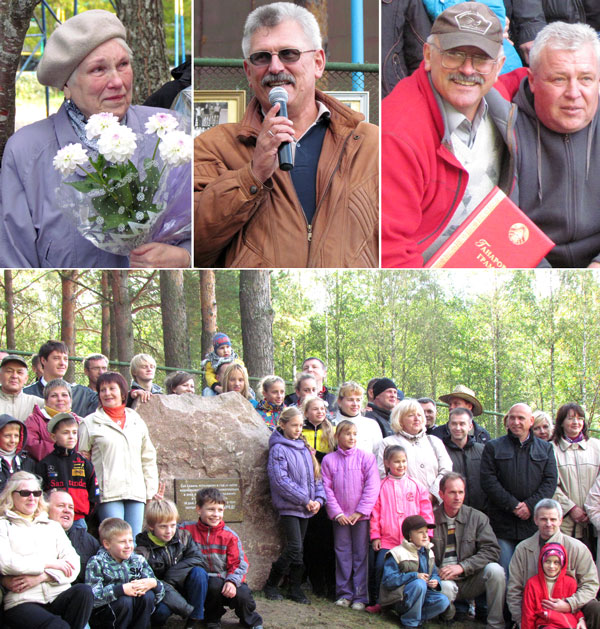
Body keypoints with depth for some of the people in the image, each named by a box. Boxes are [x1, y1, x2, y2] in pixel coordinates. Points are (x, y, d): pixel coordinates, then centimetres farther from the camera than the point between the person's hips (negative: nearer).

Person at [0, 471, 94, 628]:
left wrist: (41, 577, -6)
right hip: (22, 602, -5)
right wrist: (49, 563, -2)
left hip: (59, 596, 5)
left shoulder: (53, 526, 25)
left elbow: (73, 565, 12)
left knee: (83, 591, -30)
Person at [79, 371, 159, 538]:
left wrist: (151, 490, 14)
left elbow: (148, 458, 22)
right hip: (108, 493, -4)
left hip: (135, 492, 4)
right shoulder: (90, 423, 6)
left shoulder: (137, 422, 18)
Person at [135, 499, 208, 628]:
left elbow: (197, 558, -9)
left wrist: (172, 574, -24)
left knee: (199, 572, -24)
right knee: (163, 609, -37)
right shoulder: (142, 550, -14)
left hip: (181, 589, 4)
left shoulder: (183, 537, 0)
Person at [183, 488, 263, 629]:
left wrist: (232, 581, -21)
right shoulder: (189, 531, 3)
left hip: (225, 580, 1)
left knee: (242, 595, -27)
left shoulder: (230, 536, 2)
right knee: (215, 584, -34)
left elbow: (239, 563, -2)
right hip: (201, 584, -1)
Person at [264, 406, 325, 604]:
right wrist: (305, 499, -15)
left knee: (298, 549, 9)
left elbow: (315, 475, 16)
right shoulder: (279, 449, -8)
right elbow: (280, 480, -16)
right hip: (288, 506, -7)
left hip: (306, 507, 7)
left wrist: (318, 499, -1)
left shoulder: (304, 448, 14)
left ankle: (296, 588, 14)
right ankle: (270, 585, 1)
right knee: (294, 547, -12)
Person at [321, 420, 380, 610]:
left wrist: (360, 511, -10)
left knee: (360, 554, 1)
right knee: (342, 553, 6)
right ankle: (344, 594, 13)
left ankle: (360, 596, 5)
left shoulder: (366, 458, -1)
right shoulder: (329, 460, 3)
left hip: (361, 515, -1)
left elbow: (372, 486, -5)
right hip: (339, 515, 1)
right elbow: (327, 488, 1)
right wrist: (337, 513, -7)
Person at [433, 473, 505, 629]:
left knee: (495, 569, -26)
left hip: (471, 581, 3)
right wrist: (437, 573, -20)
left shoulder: (477, 518, 3)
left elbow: (491, 551, -6)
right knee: (446, 587, -37)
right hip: (443, 579, -3)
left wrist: (462, 567, -18)